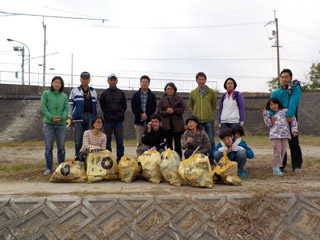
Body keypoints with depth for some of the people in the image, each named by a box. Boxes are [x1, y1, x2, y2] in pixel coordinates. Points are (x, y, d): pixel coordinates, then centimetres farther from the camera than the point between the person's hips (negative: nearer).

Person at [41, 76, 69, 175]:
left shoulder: (64, 96, 10)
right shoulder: (46, 94, 5)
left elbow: (66, 109, 4)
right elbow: (43, 107, -3)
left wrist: (61, 117, -15)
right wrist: (51, 117, -15)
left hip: (61, 124, 2)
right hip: (48, 123, -1)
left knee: (61, 147, 6)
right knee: (48, 147, 1)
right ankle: (48, 168, 9)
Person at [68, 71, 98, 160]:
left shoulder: (93, 92, 16)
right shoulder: (75, 91, 6)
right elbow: (70, 105, 4)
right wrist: (70, 118, -1)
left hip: (90, 118, 3)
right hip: (78, 118, -3)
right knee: (78, 140, -1)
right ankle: (77, 158, 8)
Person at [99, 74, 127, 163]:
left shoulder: (121, 93, 8)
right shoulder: (104, 93, 4)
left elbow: (124, 106, 11)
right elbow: (102, 106, 7)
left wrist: (120, 115, 4)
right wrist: (108, 114, 3)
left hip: (119, 121, 1)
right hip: (108, 121, -1)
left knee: (120, 142, 2)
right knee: (107, 141, 3)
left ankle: (120, 159, 10)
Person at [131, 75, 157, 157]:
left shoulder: (152, 95, 9)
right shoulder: (135, 95, 9)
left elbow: (154, 107, 1)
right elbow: (133, 107, 0)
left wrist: (147, 115, -14)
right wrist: (141, 115, -12)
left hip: (149, 121, 0)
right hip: (139, 121, 0)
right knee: (139, 142, 2)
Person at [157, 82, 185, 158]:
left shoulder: (179, 98, 5)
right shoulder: (162, 99, 9)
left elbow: (182, 108, -2)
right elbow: (159, 110, 4)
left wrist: (174, 110, -14)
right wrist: (166, 112, -14)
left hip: (177, 124, -1)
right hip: (166, 123, 2)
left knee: (177, 142, 1)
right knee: (168, 142, 6)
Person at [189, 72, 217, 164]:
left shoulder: (211, 92, 0)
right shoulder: (192, 93, 4)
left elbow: (214, 104, 13)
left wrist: (209, 112, 9)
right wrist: (196, 113, 11)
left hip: (209, 120, -1)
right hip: (197, 120, 1)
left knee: (210, 141, 3)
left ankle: (211, 160, 13)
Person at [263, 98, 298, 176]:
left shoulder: (285, 111, 10)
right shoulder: (271, 114, 14)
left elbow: (293, 120, 9)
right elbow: (269, 124, 1)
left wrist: (294, 130, 0)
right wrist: (265, 115, -4)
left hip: (285, 134, 1)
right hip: (275, 134, -1)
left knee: (283, 151, 5)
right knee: (277, 151, -8)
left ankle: (276, 167, 19)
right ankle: (276, 168, -4)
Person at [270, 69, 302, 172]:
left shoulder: (296, 88, -1)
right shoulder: (276, 92, 12)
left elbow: (293, 102, -15)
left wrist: (289, 115, -29)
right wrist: (271, 114, -20)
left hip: (291, 120, -4)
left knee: (293, 143, -2)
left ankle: (296, 165, 5)